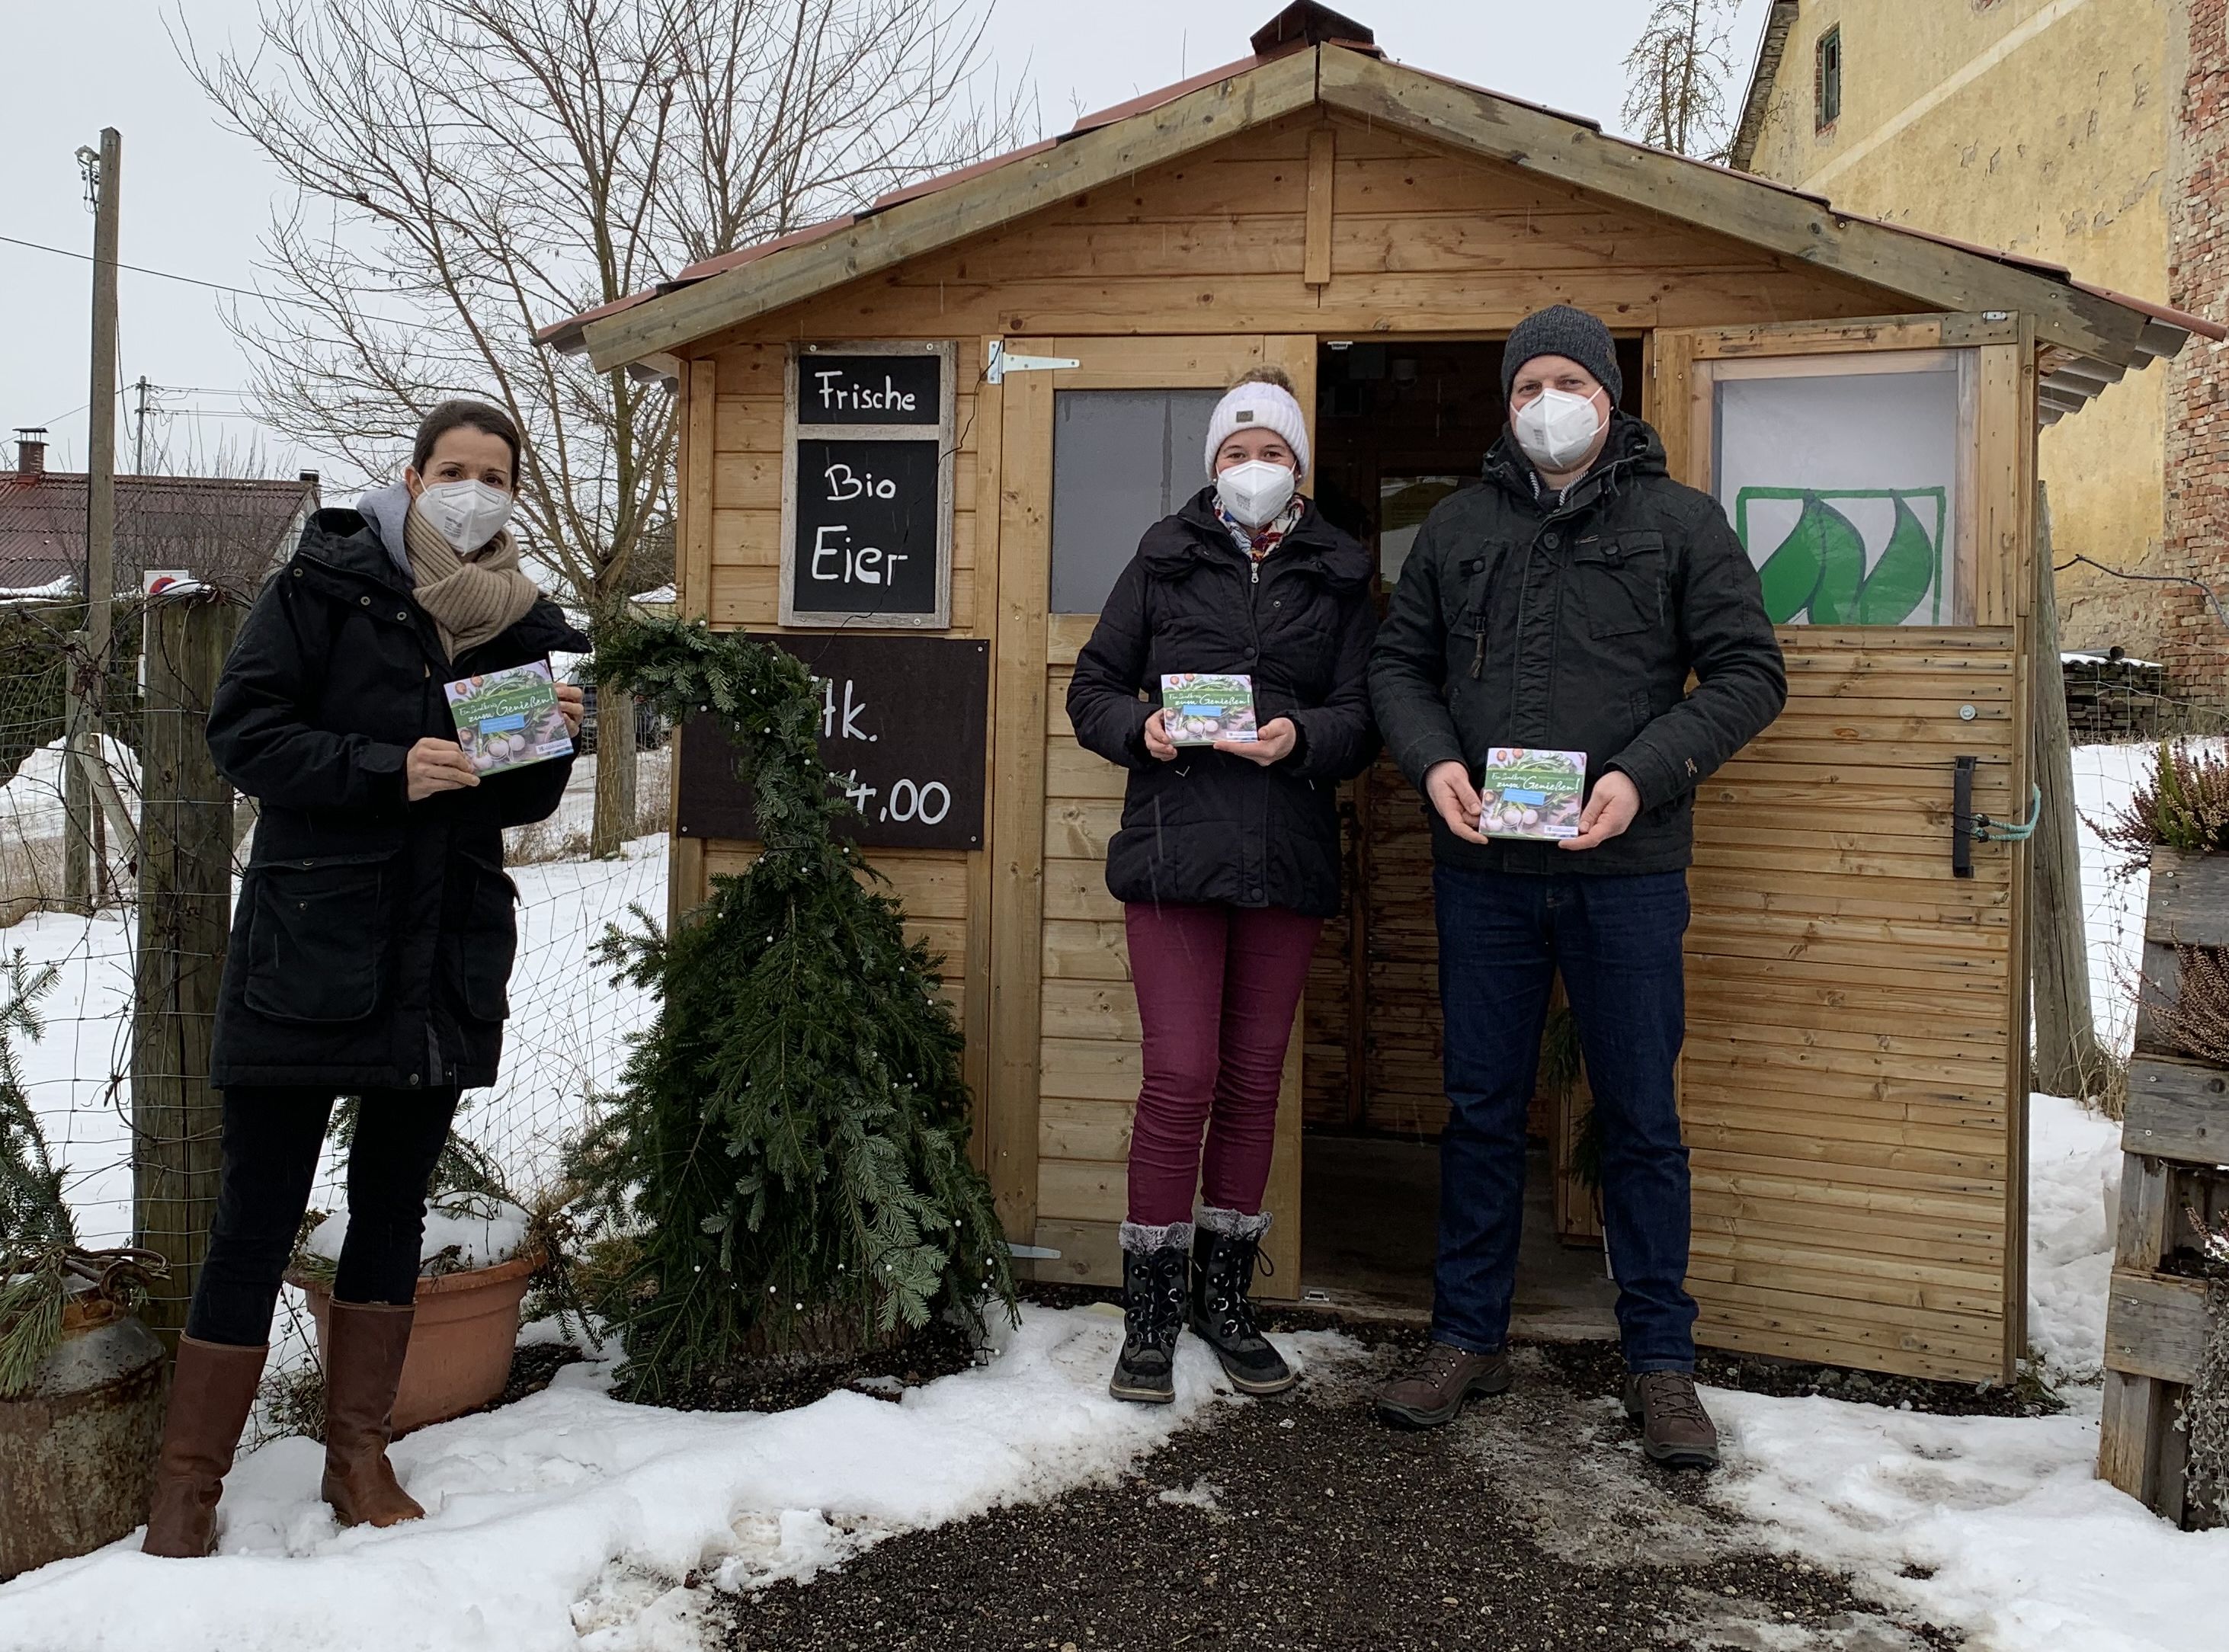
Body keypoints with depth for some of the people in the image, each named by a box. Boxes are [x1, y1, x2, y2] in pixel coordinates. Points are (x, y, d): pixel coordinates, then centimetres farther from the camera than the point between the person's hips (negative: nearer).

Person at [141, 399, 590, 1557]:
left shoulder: (526, 625, 9)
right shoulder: (326, 584, -4)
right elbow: (243, 732, -10)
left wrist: (550, 746, -8)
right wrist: (390, 767, -21)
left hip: (447, 961, 5)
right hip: (307, 945, -4)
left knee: (393, 1203, 14)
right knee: (258, 1220, 0)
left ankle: (359, 1457, 27)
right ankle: (187, 1484, 14)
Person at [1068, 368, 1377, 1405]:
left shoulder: (1338, 574, 10)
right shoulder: (1166, 559, 8)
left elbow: (1364, 720, 4)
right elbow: (1092, 689, 8)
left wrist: (1300, 737, -16)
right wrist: (1139, 727, -12)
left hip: (1287, 860, 2)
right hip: (1175, 851, -2)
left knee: (1254, 1079, 9)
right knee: (1179, 1077, -7)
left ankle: (1225, 1296, 25)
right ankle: (1152, 1311, 9)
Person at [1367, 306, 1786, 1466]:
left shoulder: (1680, 522, 4)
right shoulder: (1457, 527, 12)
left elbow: (1747, 672, 0)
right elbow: (1398, 663, 14)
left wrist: (1644, 776, -14)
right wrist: (1433, 762, -6)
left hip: (1626, 868, -2)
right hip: (1481, 868, 3)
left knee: (1640, 1116, 5)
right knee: (1480, 1108, 10)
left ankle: (1661, 1361, 18)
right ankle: (1470, 1337, 24)